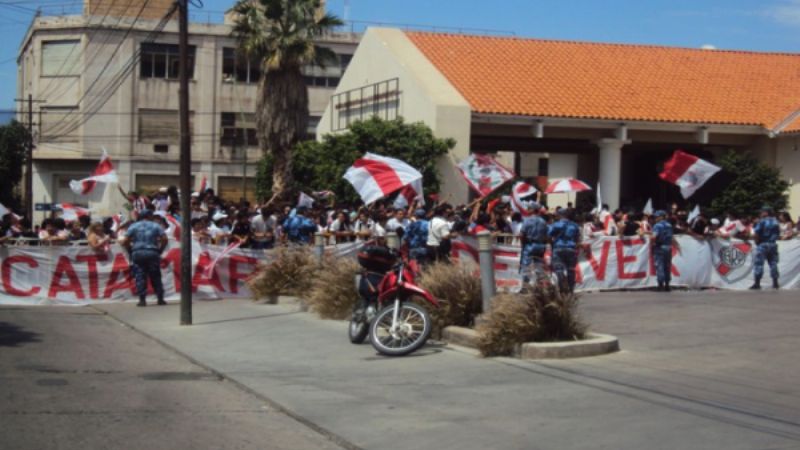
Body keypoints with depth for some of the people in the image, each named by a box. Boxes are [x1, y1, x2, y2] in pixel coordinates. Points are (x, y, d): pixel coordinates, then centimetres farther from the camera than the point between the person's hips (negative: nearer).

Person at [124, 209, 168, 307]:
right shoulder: (155, 226, 8)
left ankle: (142, 299, -4)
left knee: (140, 277, 2)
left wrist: (131, 250, 10)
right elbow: (164, 239, -2)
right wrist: (160, 250, 7)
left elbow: (126, 241, -1)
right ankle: (160, 299, 7)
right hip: (152, 253, 0)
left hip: (137, 253, 0)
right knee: (155, 277, 7)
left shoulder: (134, 226, 9)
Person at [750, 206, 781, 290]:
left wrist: (757, 240, 0)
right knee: (773, 263, 11)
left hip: (762, 245, -6)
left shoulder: (762, 222, -12)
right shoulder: (776, 222, 9)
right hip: (773, 245, 6)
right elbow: (778, 234, 13)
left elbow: (755, 234, -17)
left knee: (759, 264, -3)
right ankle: (775, 282, 10)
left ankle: (757, 283, -6)